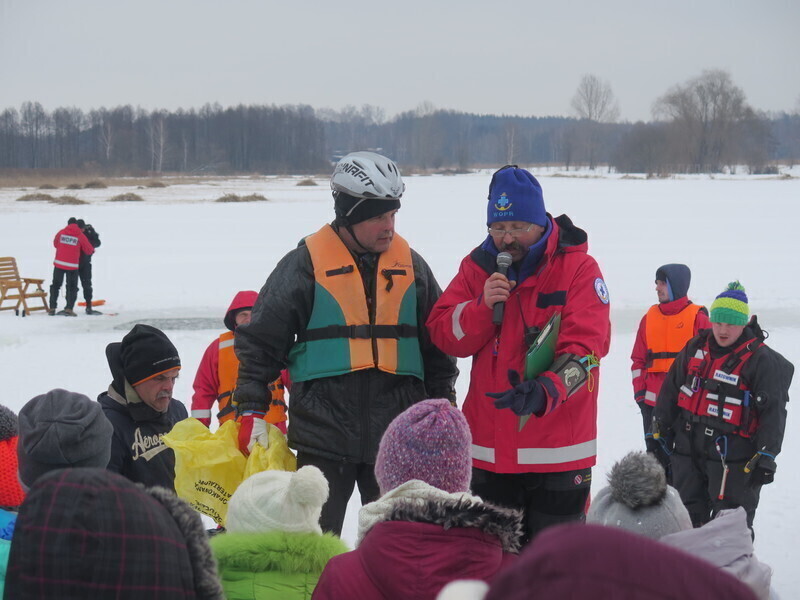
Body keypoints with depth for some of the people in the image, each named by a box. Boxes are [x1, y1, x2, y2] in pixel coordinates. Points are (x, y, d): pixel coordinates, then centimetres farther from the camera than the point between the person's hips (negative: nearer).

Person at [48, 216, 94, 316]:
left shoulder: (61, 232, 1)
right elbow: (89, 250, 1)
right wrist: (92, 251, 24)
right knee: (72, 287, 7)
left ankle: (52, 308, 11)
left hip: (59, 263, 2)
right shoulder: (80, 236, -5)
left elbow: (55, 244, 17)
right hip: (72, 266, -2)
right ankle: (69, 309, -2)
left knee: (56, 285, 13)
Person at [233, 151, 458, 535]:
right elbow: (259, 341, 0)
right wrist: (251, 410, -4)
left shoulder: (410, 265, 8)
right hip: (324, 433, -3)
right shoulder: (307, 263, -3)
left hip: (398, 436, 3)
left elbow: (438, 345, 16)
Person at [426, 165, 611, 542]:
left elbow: (585, 346, -16)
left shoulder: (577, 267, -7)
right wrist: (483, 306, -16)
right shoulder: (477, 267, 6)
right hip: (490, 449, 4)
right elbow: (443, 336, 2)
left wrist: (546, 391, -33)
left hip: (558, 452, -4)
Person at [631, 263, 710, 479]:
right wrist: (639, 393, 5)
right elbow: (638, 359, 13)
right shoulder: (649, 318, 10)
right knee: (656, 451, 9)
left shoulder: (698, 318, -3)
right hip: (653, 402, 4)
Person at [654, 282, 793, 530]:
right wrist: (660, 427, 17)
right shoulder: (696, 347, 5)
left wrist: (766, 457, -16)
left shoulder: (761, 359, -11)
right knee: (688, 512, 16)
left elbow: (774, 412, -12)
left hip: (733, 457, -6)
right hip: (689, 448, 6)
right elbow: (672, 388, 15)